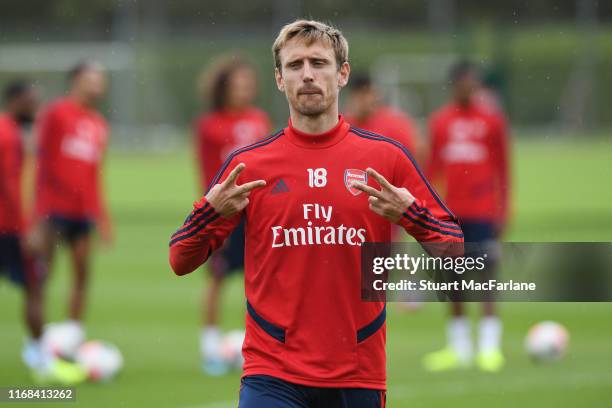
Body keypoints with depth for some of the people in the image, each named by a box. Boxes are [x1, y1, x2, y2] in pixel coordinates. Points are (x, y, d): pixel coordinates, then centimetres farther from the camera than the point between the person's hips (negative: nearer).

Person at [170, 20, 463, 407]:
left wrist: (411, 214, -14)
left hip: (359, 375, 1)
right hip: (273, 372, -1)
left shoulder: (387, 157, 3)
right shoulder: (247, 164, 4)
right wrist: (210, 212, -13)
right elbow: (181, 262, 6)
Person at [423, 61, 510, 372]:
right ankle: (459, 349, 12)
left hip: (482, 214, -3)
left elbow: (502, 169, 4)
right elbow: (432, 169, 15)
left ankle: (490, 347, -6)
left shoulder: (492, 120, 2)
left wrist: (502, 211, -1)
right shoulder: (439, 121, 9)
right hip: (450, 214, 3)